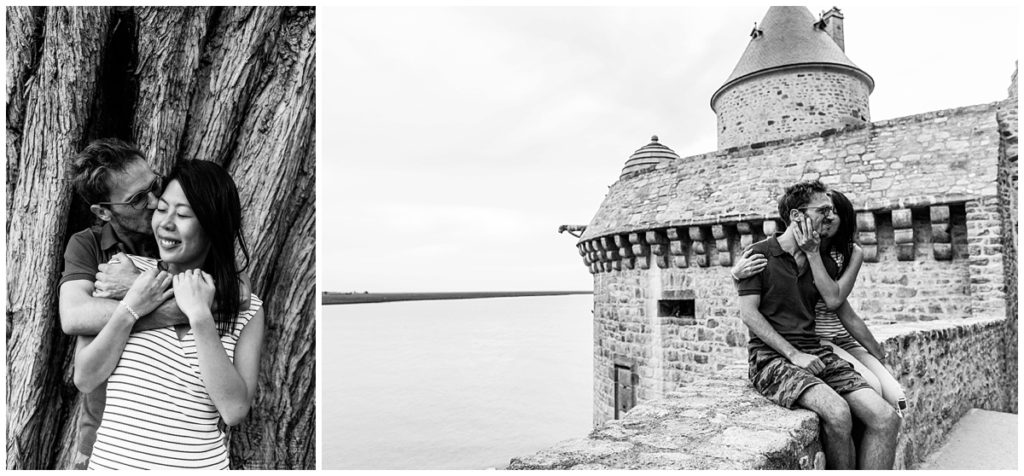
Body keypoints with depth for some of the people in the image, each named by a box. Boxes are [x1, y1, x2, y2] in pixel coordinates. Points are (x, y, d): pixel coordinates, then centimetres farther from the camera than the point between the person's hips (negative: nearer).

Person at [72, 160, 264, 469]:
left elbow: (234, 410, -18)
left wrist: (200, 316, -22)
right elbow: (84, 379, -4)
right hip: (112, 459, 1)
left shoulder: (246, 310, -9)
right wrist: (130, 310, -18)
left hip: (201, 463, -1)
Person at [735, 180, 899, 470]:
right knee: (838, 413, -30)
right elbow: (748, 314, -7)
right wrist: (794, 354, -12)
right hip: (771, 357, -6)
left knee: (886, 418, -15)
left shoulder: (824, 261, 17)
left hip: (815, 352, 6)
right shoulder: (760, 254, -1)